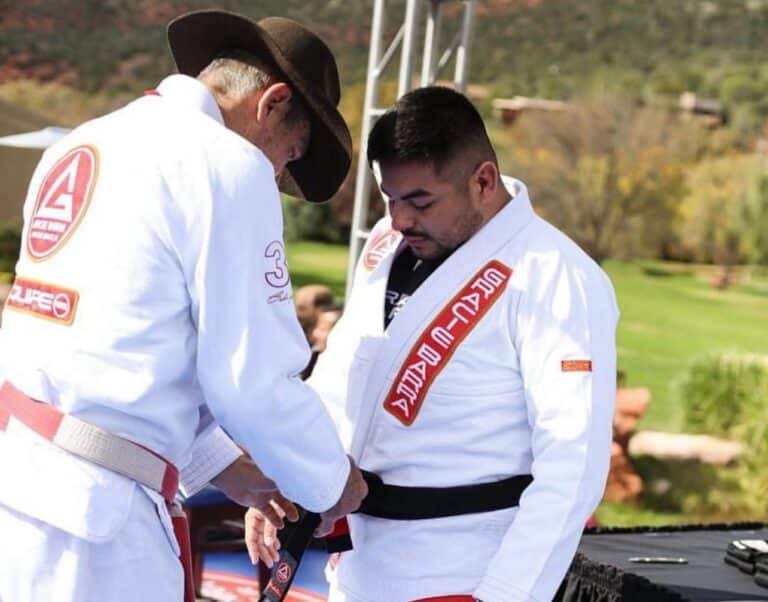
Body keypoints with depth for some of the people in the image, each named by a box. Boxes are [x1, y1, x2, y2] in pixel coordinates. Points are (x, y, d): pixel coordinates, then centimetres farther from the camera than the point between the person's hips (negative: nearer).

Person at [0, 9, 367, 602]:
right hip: (89, 505, -8)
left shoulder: (77, 147, 18)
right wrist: (332, 482, 9)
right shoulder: (230, 165, -7)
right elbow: (253, 378, -9)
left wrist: (219, 464, 29)